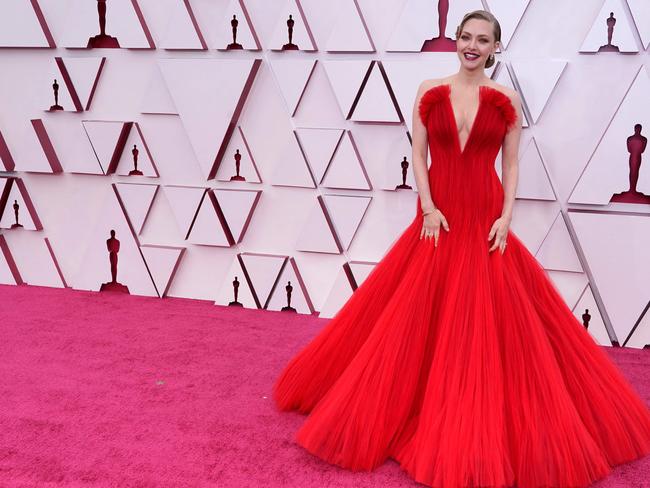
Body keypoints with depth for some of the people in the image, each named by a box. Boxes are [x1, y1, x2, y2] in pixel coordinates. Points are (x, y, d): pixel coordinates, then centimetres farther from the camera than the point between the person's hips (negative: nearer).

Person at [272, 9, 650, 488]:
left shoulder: (507, 100, 3)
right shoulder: (430, 92, 3)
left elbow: (511, 164, 3)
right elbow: (418, 154, 2)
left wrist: (506, 217, -8)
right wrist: (428, 208, -9)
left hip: (486, 220, 0)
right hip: (439, 218, 1)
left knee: (492, 320, 0)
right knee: (419, 317, 3)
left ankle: (490, 424, 16)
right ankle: (417, 408, 21)